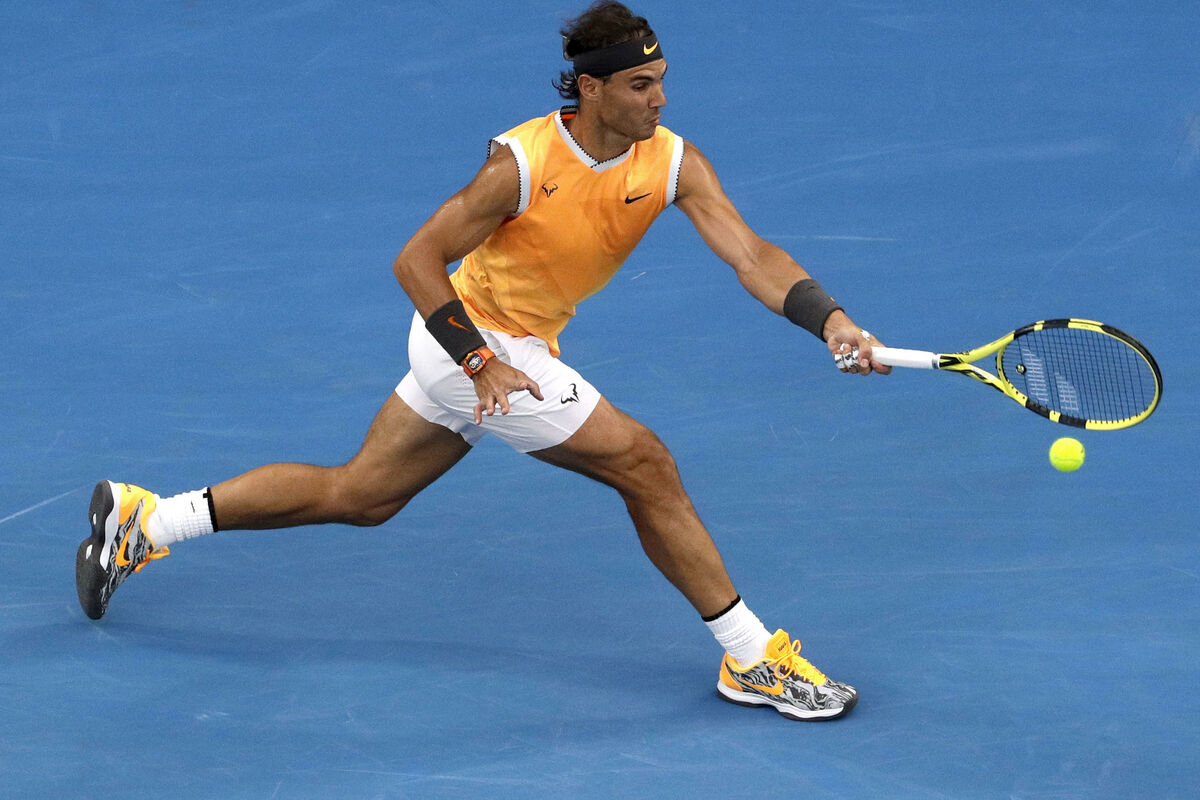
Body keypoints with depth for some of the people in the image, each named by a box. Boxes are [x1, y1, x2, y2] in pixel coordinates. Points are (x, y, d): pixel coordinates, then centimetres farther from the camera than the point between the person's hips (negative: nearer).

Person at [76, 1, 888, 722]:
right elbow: (417, 261, -19)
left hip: (513, 348, 7)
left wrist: (830, 319, -36)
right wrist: (481, 363, -26)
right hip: (474, 338, -7)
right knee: (644, 463, -11)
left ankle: (143, 522, 27)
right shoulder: (524, 162, -25)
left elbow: (752, 256, -19)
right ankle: (753, 658, -1)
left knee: (357, 495, 17)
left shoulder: (674, 163, -11)